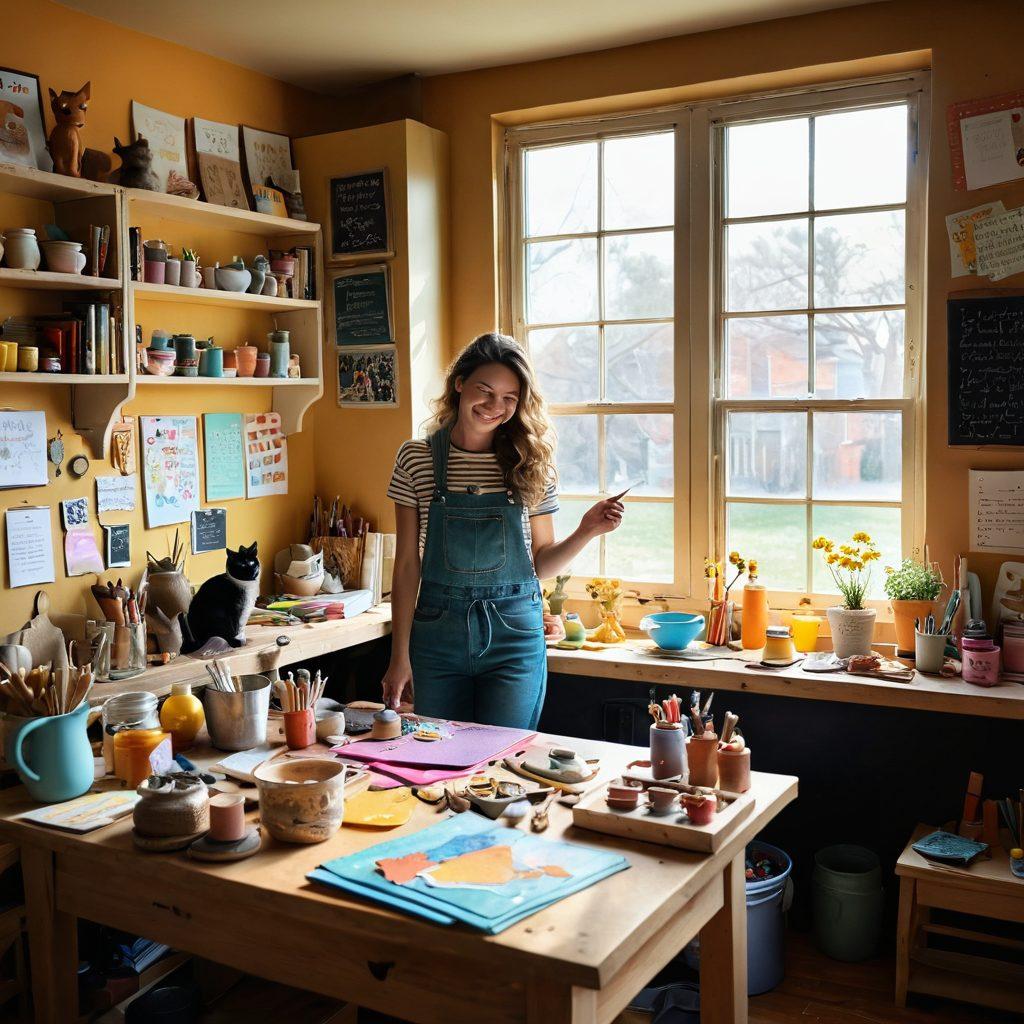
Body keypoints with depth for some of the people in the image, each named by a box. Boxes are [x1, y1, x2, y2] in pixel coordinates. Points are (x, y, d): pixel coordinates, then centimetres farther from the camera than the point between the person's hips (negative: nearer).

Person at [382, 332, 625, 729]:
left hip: (514, 636, 0)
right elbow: (408, 564, 0)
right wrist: (400, 657, -2)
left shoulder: (531, 463, 0)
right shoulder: (416, 459, -1)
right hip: (438, 633, 0)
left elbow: (541, 564, 5)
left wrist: (585, 532, -12)